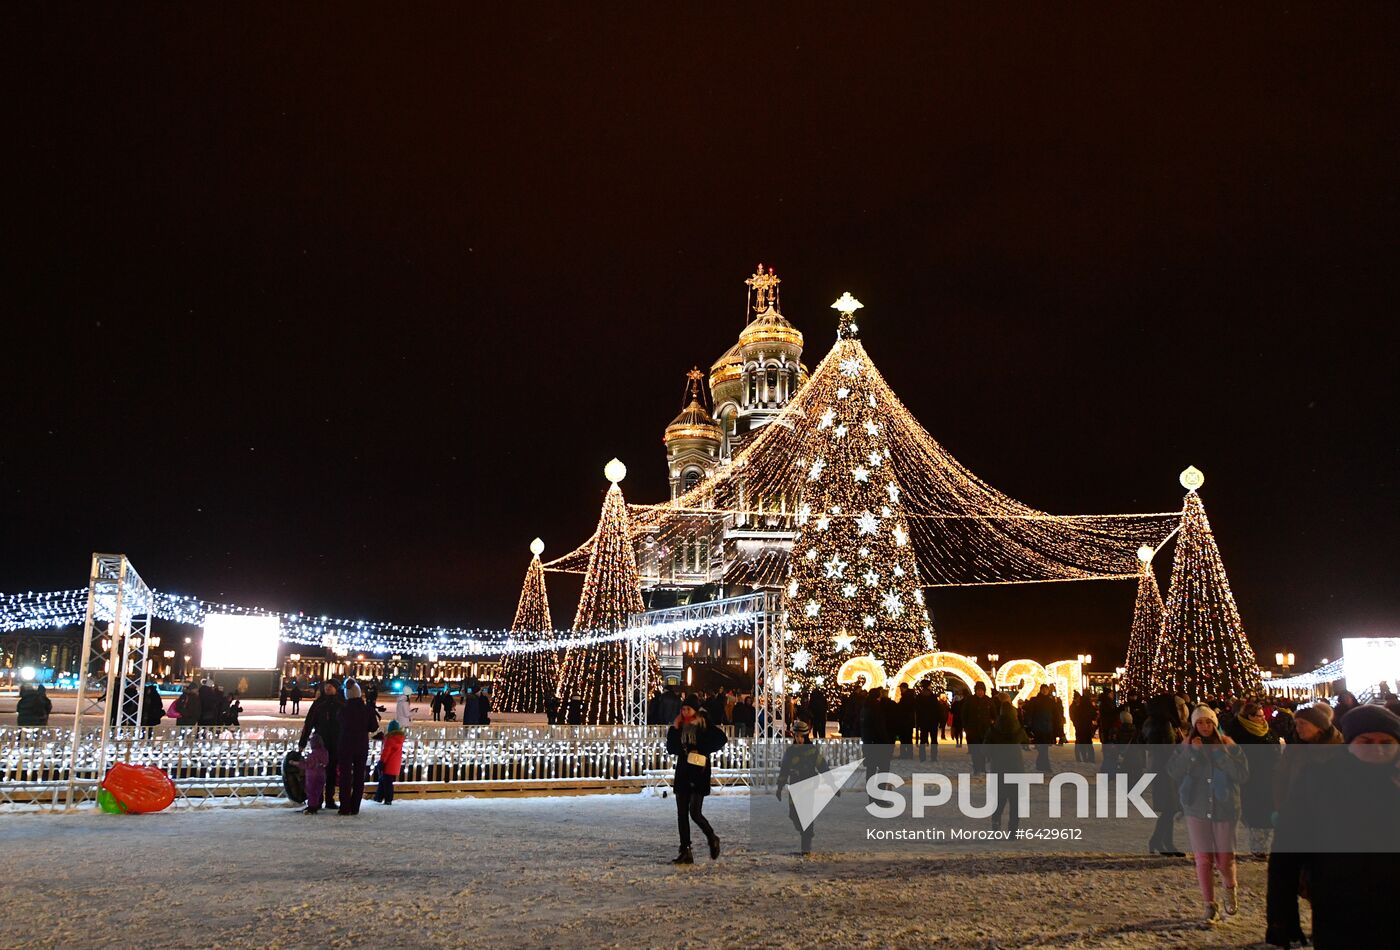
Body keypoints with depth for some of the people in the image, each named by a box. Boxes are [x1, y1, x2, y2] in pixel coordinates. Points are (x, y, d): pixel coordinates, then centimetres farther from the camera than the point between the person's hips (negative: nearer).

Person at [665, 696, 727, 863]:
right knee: (682, 814, 4)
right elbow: (671, 748, 7)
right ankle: (685, 852, 8)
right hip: (682, 773, 6)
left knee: (695, 813, -10)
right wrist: (674, 729, -2)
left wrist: (703, 750, -16)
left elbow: (721, 738, -17)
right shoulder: (681, 727, 10)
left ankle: (712, 838, 16)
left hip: (699, 774, -6)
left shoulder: (705, 726, -6)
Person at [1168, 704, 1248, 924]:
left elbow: (1243, 775, -13)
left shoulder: (1229, 746, -3)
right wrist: (1191, 751, -22)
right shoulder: (1186, 746, -1)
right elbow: (1173, 771, -13)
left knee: (1224, 859, 5)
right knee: (1203, 859, 1)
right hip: (1197, 809, 1)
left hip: (1224, 809, -1)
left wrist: (1221, 753, -19)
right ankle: (1210, 905, 14)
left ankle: (1230, 888, 37)